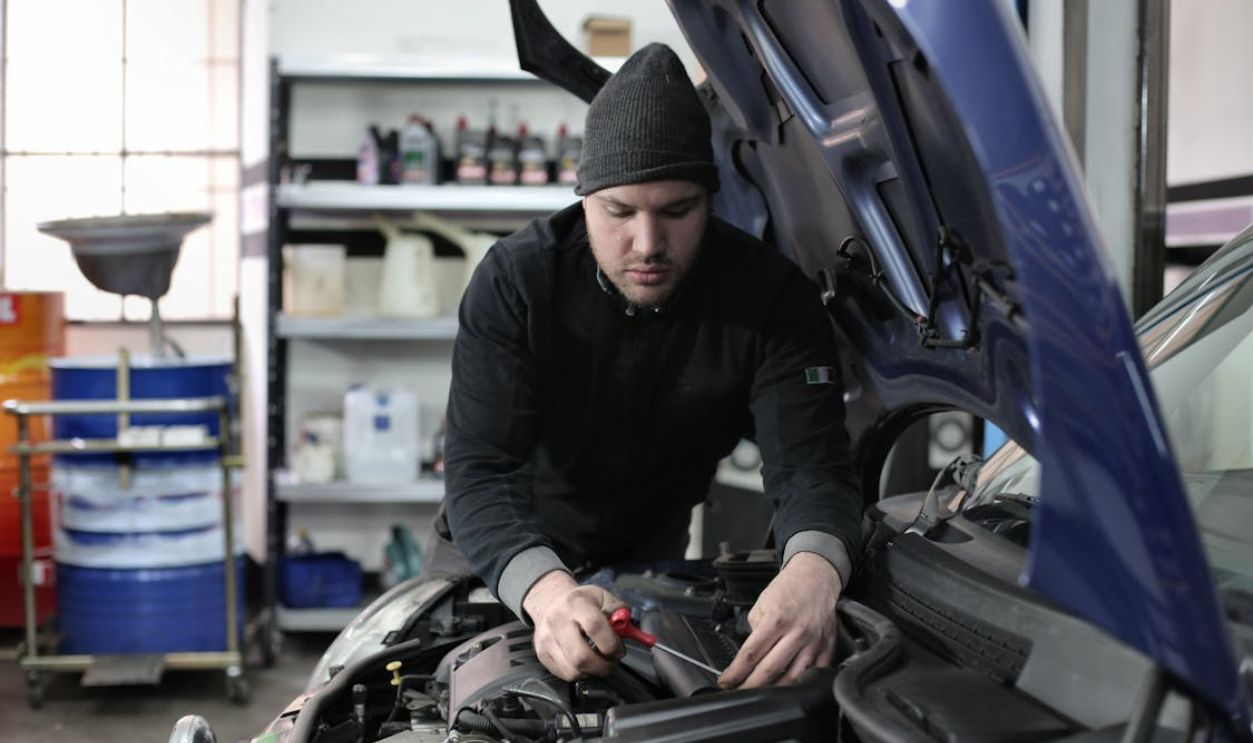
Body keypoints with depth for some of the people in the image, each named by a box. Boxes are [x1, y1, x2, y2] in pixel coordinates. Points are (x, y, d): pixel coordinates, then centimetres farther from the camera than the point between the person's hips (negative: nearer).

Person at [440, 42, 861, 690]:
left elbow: (811, 465, -34)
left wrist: (813, 572, -59)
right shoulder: (513, 281, -29)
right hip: (509, 556, -1)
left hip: (651, 549, 1)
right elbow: (480, 470, -37)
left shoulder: (772, 297, -26)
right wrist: (545, 589, -59)